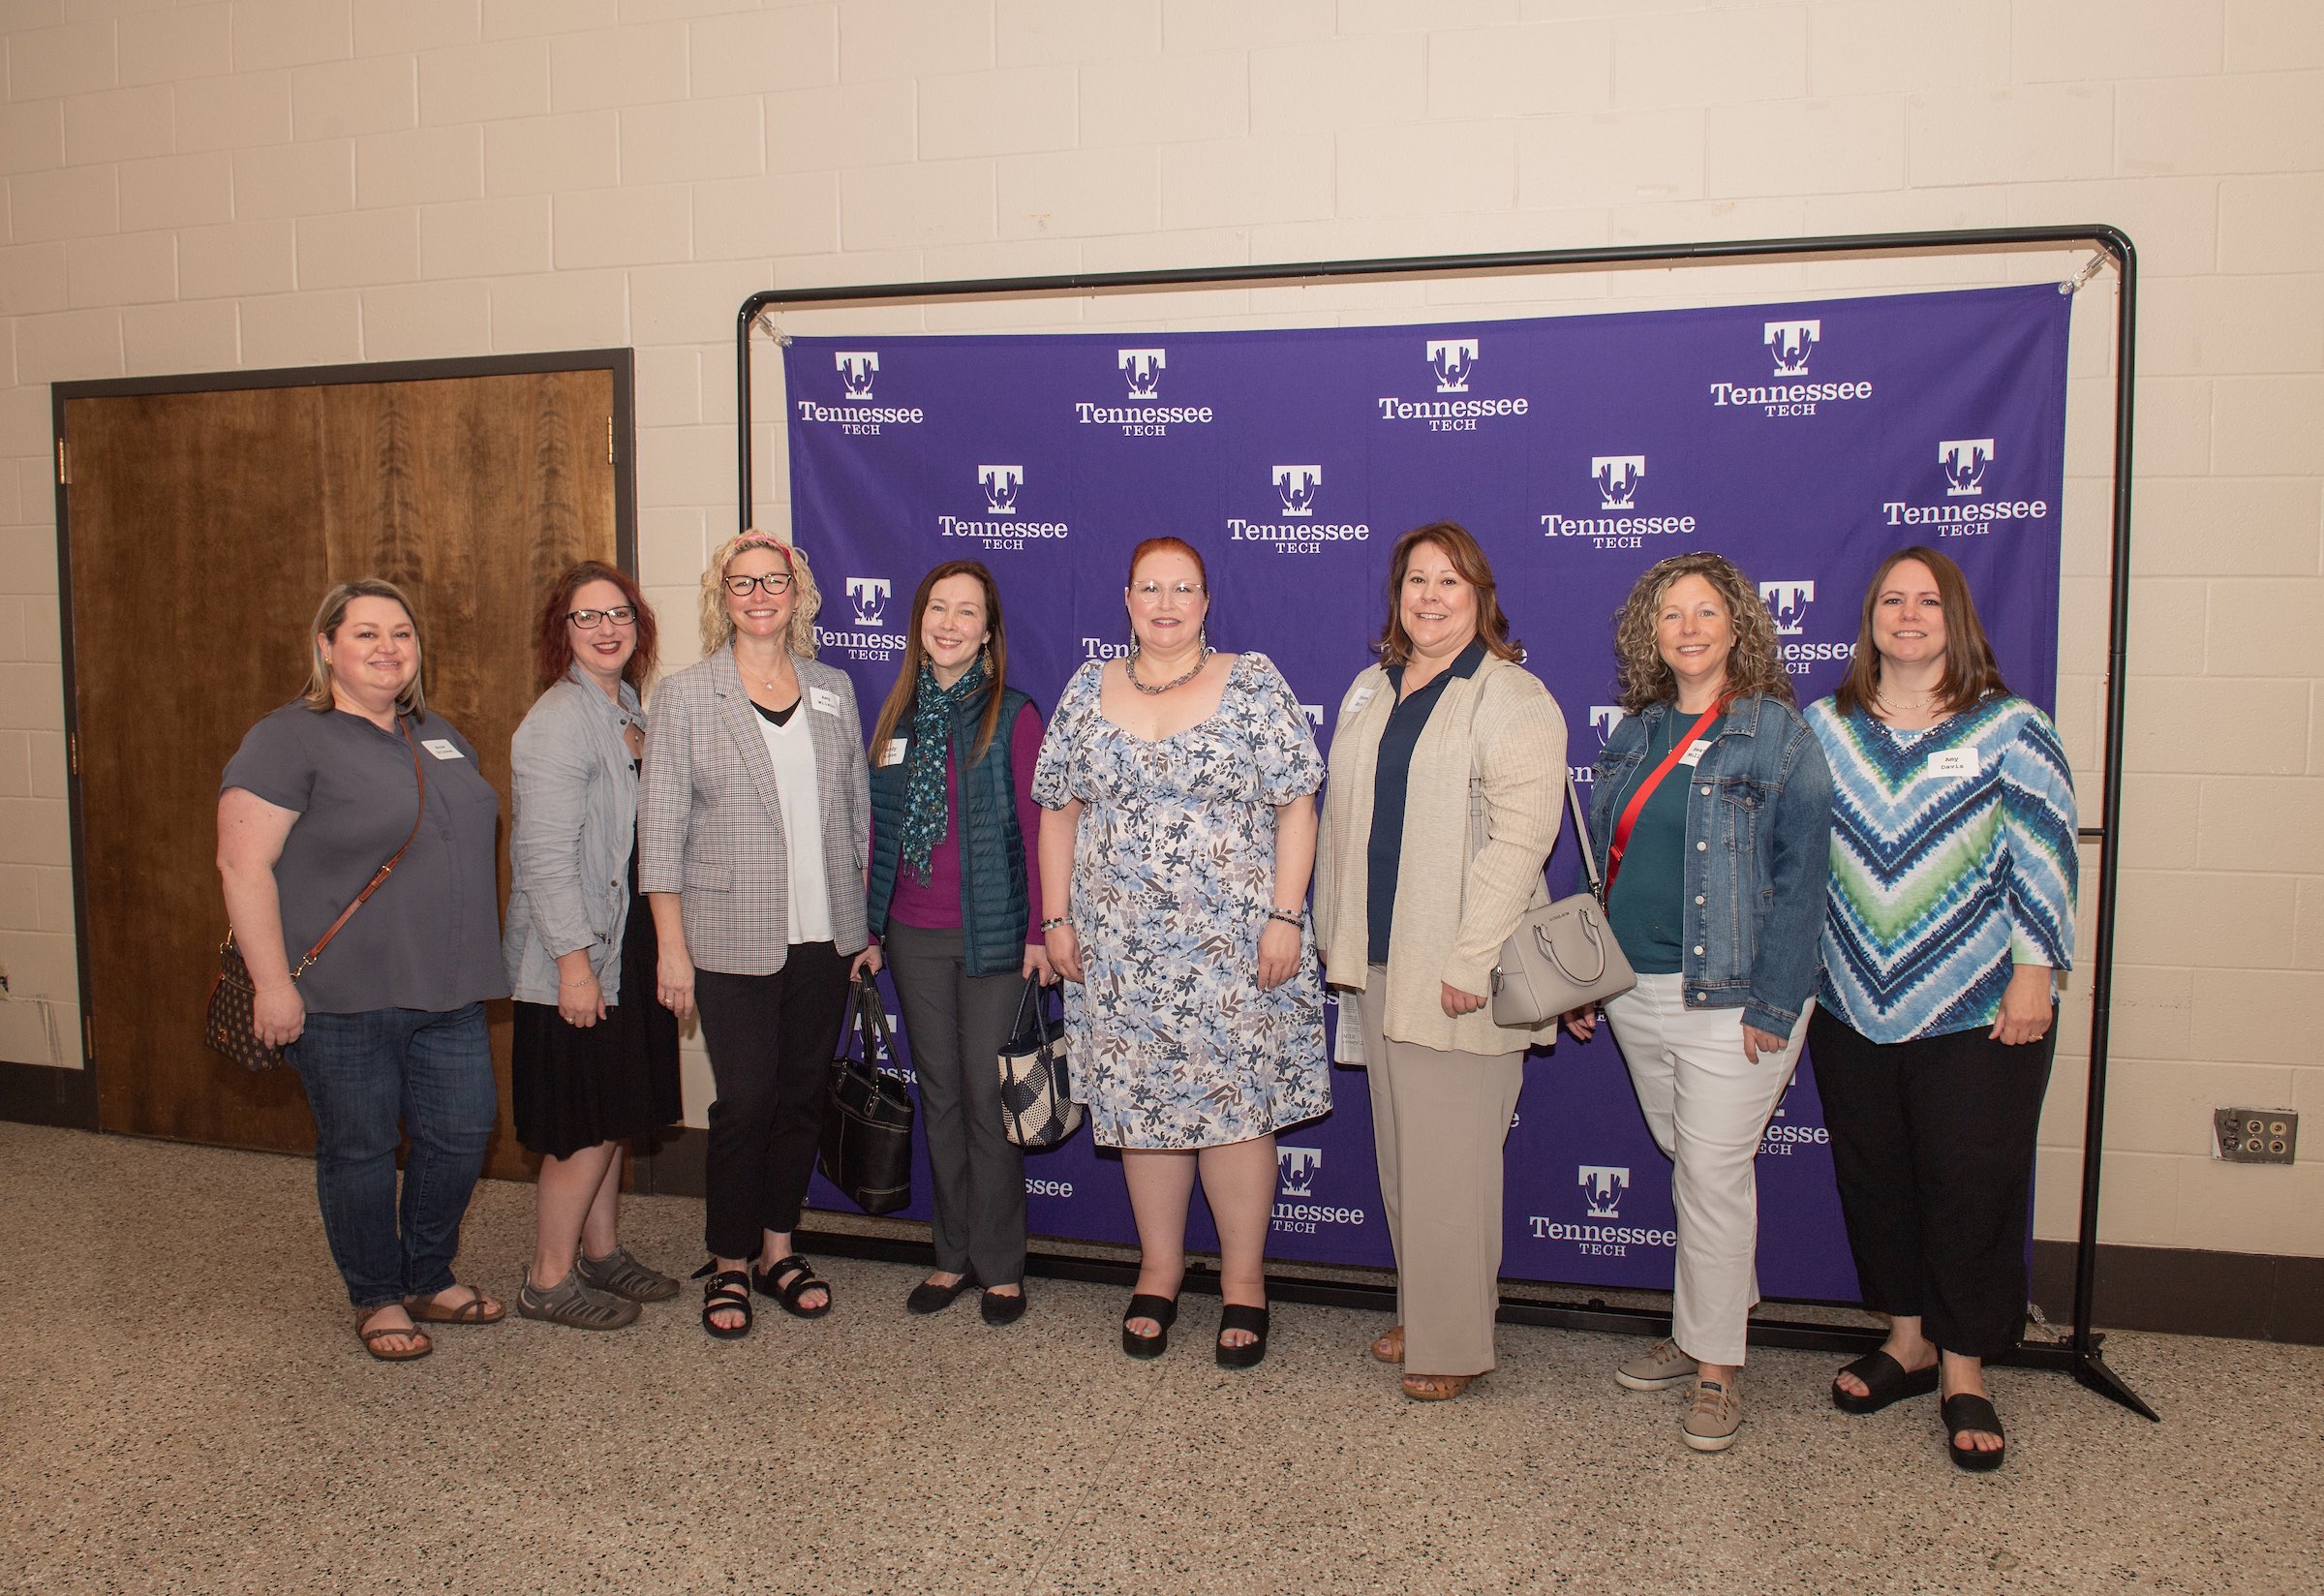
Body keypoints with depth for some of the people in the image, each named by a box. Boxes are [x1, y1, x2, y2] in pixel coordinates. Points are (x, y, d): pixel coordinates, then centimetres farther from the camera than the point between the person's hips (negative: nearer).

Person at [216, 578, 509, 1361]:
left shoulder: (437, 734, 13)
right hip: (344, 997, -6)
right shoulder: (288, 740, -9)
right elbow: (242, 863, -15)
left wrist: (477, 959, 19)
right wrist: (272, 982, -18)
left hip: (448, 992, 7)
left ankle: (430, 1280, 31)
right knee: (360, 1150, 7)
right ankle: (376, 1300, 26)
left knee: (461, 1134, 10)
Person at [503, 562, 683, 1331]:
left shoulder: (627, 707, 10)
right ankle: (549, 1280, 15)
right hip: (574, 956, -9)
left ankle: (601, 1252, 32)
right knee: (584, 1126, 0)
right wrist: (573, 961, -23)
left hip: (625, 944, 9)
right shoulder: (559, 721, -17)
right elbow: (545, 855, -22)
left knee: (613, 1115, 17)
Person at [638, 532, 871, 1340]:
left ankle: (778, 1247, 28)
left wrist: (863, 919, 8)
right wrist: (672, 947, -8)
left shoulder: (833, 689, 8)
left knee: (804, 1094, 11)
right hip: (734, 939, -3)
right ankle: (728, 1264, 19)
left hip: (824, 937, 4)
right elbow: (661, 827, -4)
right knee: (745, 1101, 0)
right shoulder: (686, 696, -2)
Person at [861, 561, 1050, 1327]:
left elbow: (1035, 828, -7)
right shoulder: (896, 715, 8)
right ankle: (953, 1254, 26)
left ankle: (1000, 1265, 16)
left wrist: (1040, 932, -10)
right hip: (914, 938, 5)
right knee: (939, 1097, 13)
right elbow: (877, 827, 11)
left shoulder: (1013, 716, -6)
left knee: (989, 1099, 2)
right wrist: (870, 928, 10)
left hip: (992, 936, -4)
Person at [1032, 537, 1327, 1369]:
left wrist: (1284, 917, -11)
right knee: (1142, 1104, 9)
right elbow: (1061, 811, 12)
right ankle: (1159, 1271, 25)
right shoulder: (1088, 691, 8)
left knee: (1238, 1103, 1)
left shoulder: (1254, 684, -1)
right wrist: (1056, 918, 6)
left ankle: (1244, 1282, 16)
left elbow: (1296, 807, -4)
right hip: (1121, 948, 3)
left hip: (1235, 947, -3)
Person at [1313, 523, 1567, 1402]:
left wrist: (1472, 960, -22)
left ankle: (1452, 1343, 13)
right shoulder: (1371, 689, 14)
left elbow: (1521, 834, -18)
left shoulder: (1511, 697, -10)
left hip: (1456, 969, -7)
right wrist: (1336, 933, 16)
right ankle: (1417, 1310, 30)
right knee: (1400, 1151, 15)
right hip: (1378, 962, 7)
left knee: (1449, 1160, -1)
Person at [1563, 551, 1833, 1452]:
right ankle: (1705, 1324, 34)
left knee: (1713, 1173, -1)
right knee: (1686, 1161, 17)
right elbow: (1600, 859, 14)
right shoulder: (1634, 733, 10)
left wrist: (1773, 1004, -16)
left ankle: (1715, 1366, 13)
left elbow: (1799, 876, -11)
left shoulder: (1777, 734, -8)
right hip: (1634, 990, 6)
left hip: (1728, 998, -6)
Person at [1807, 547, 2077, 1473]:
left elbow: (2045, 854, -4)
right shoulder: (1826, 727, 7)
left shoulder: (2008, 726, -2)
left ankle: (1964, 1370, 18)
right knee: (1874, 1177, 11)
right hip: (1852, 1010, 3)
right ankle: (1907, 1338, 29)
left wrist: (2034, 971, -10)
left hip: (1979, 1012, -3)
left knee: (1972, 1184, 2)